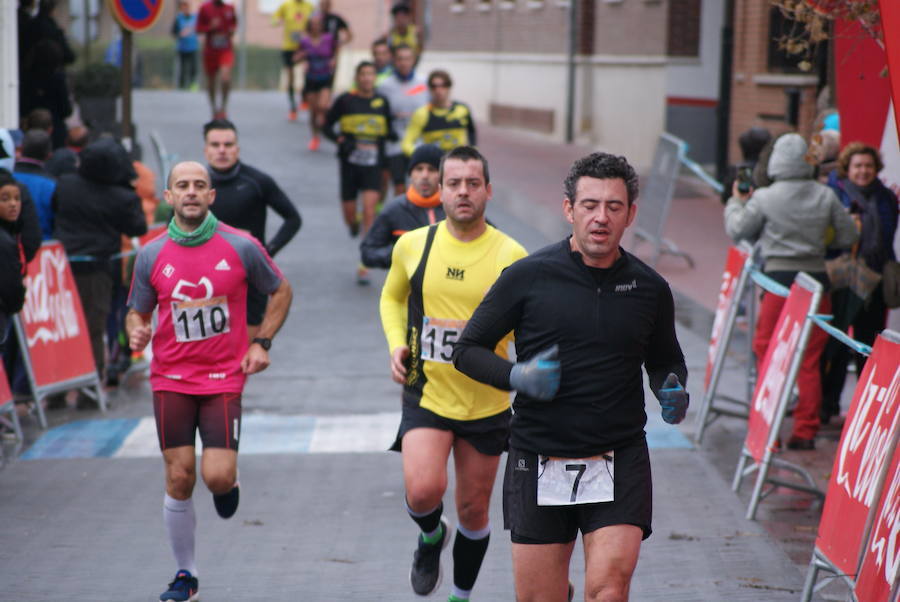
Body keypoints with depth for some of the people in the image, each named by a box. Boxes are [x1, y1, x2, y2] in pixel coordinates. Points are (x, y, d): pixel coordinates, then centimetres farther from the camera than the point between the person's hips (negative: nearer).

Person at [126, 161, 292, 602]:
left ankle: (228, 485, 27)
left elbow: (281, 291, 10)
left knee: (217, 476, -12)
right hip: (170, 380, 1)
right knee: (178, 479, 0)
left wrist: (261, 342, 1)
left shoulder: (241, 247, -4)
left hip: (224, 379, -1)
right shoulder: (151, 255, 0)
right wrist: (137, 332, -13)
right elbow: (138, 312, 11)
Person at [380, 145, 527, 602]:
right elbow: (392, 298, 17)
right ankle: (431, 536, 14)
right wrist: (396, 344, 0)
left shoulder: (510, 255, -7)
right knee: (423, 490, -22)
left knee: (474, 510, 11)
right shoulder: (413, 245, -2)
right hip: (426, 395, 0)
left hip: (486, 404, 0)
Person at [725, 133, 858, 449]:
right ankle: (806, 431, 10)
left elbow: (737, 230, 4)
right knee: (809, 360, 8)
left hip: (780, 277, -3)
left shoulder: (764, 198, -7)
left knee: (766, 351, 9)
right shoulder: (826, 196, 0)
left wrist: (736, 202, 21)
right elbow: (849, 236, 6)